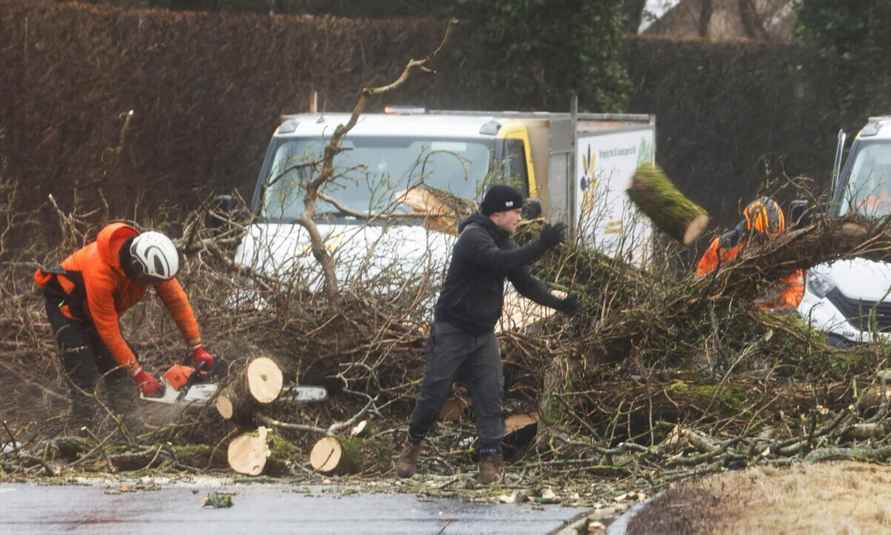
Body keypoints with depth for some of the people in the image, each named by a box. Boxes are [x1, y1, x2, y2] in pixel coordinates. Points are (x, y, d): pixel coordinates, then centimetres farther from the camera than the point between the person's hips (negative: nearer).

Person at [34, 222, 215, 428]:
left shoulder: (153, 261, -26)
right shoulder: (100, 272, -43)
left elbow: (177, 301, -14)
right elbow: (109, 332, -34)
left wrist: (197, 348, -15)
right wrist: (139, 375, -30)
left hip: (101, 306, 6)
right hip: (66, 305, -6)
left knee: (119, 374, 0)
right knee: (84, 378, -16)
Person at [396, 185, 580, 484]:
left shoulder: (504, 243, 7)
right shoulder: (473, 238, -20)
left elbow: (525, 283, 8)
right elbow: (499, 261, -38)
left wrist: (558, 304, -6)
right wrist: (540, 247, -45)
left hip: (483, 335, 7)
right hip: (451, 332, -7)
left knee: (490, 394, -4)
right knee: (434, 393, 1)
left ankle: (490, 459, -4)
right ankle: (413, 445, 23)